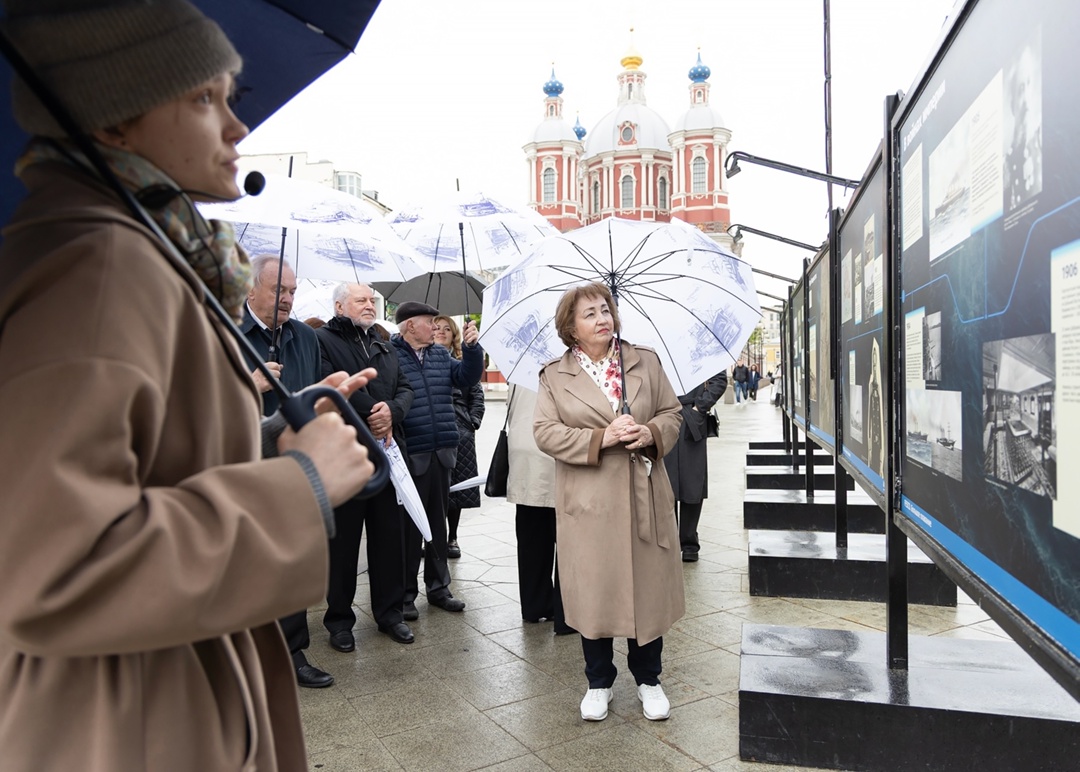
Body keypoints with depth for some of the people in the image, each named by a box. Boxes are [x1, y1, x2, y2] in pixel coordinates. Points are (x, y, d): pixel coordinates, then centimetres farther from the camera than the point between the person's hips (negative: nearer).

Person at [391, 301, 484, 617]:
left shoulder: (440, 354, 13)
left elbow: (468, 378, 6)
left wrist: (472, 347, -8)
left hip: (441, 454, 6)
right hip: (409, 456, -6)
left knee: (438, 522, 16)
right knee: (409, 526, 5)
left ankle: (438, 586, 29)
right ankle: (405, 593, 19)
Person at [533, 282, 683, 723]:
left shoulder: (645, 362, 8)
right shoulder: (555, 376, 1)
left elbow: (672, 413, 10)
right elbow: (545, 433, -7)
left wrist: (652, 432, -12)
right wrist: (600, 438, -18)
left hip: (644, 499, 2)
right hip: (588, 504, -1)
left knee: (649, 589, 9)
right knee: (594, 593, 7)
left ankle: (648, 679, 30)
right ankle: (598, 682, 27)